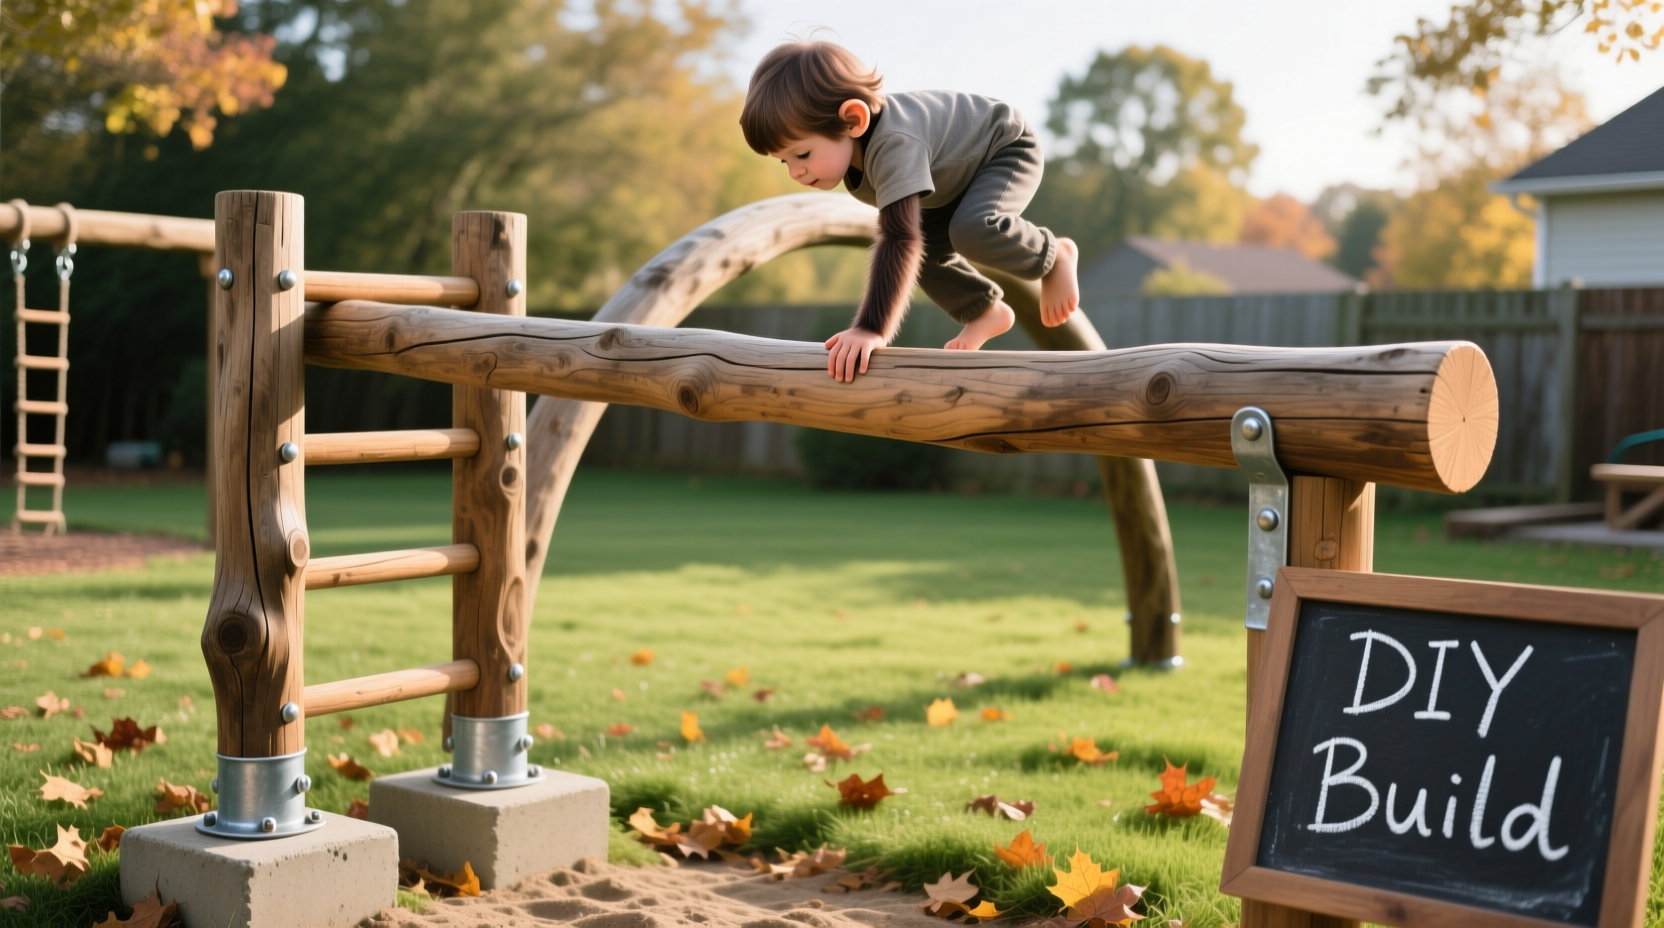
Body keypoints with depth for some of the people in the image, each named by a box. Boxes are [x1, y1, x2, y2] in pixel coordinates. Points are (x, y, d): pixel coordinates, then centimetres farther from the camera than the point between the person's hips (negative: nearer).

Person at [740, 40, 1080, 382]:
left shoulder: (895, 144, -43)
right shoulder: (846, 139, -15)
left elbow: (901, 239, -51)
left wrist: (872, 328, -55)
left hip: (1007, 152, -8)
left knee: (972, 231, -31)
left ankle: (1053, 257, -5)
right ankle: (986, 311, 16)